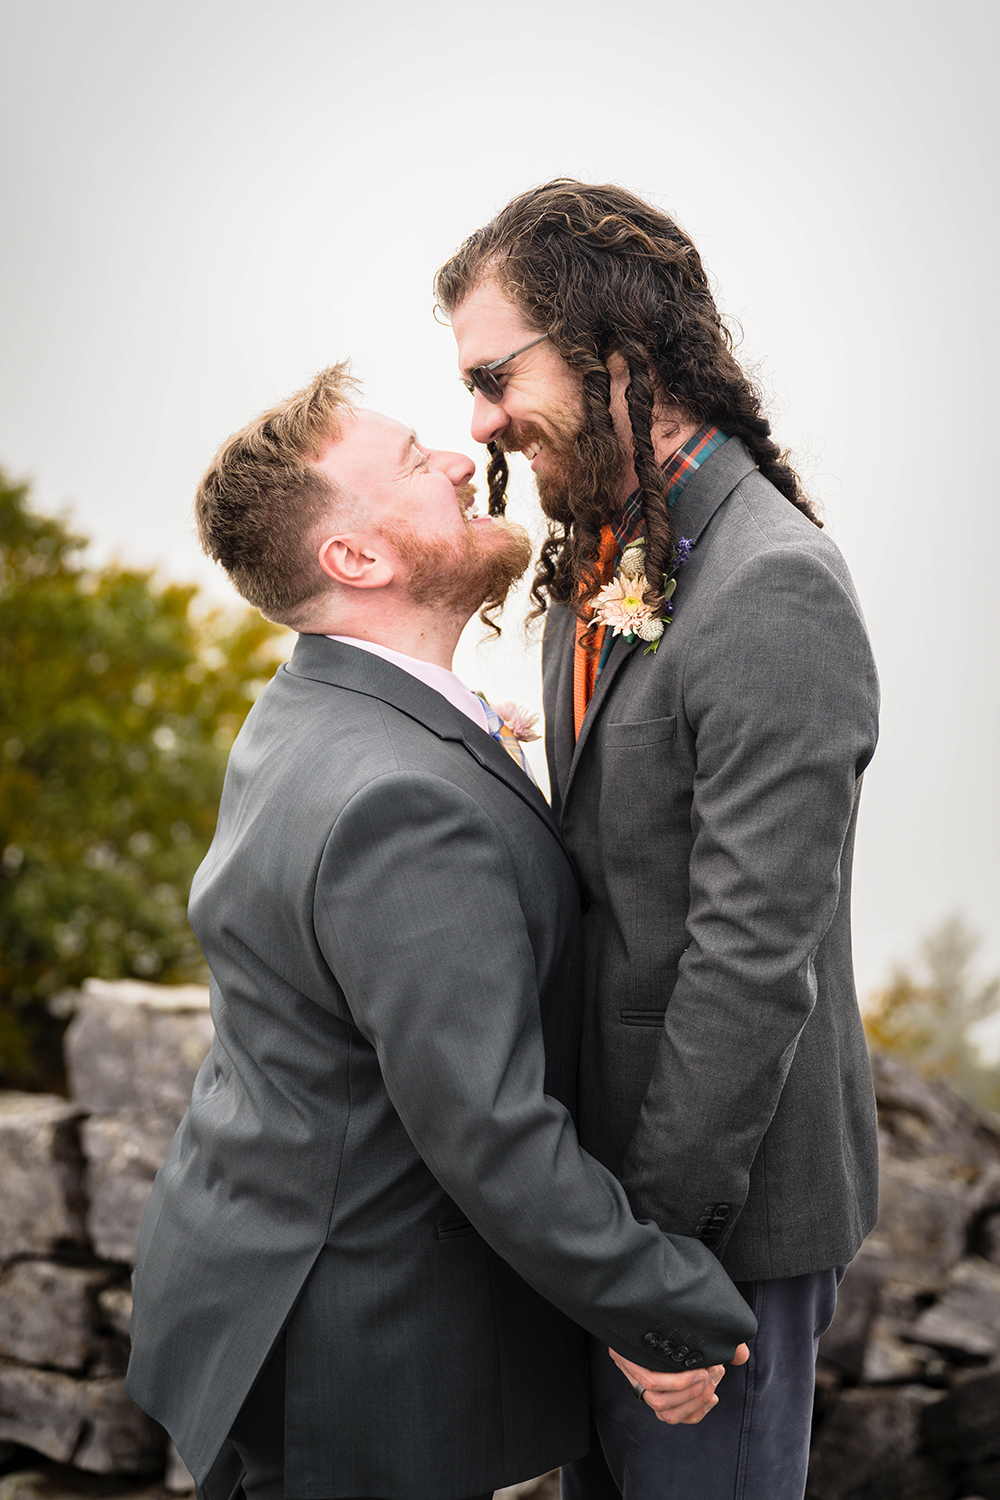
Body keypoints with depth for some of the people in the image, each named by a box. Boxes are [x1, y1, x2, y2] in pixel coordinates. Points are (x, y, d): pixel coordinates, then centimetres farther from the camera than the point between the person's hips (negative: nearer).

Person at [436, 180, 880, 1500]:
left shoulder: (773, 591, -24)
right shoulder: (600, 561, 5)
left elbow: (757, 956, -26)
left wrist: (655, 1215, -18)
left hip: (721, 1191, -8)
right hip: (612, 1144, 8)